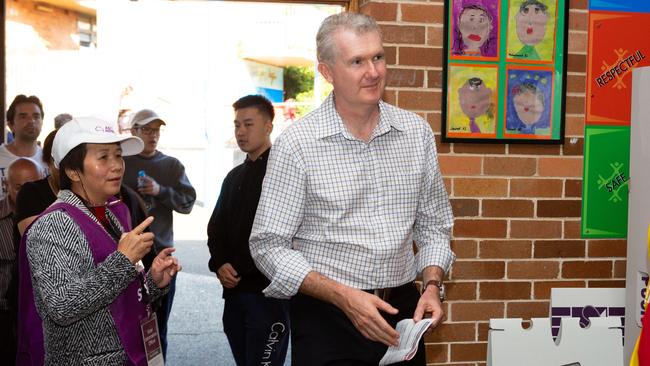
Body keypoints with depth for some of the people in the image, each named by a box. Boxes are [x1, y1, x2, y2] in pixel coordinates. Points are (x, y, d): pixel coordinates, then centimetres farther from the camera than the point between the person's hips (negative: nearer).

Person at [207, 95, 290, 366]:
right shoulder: (234, 176, 19)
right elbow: (217, 227, 19)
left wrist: (241, 270, -14)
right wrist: (219, 265, 1)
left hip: (269, 291, -7)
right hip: (234, 291, 7)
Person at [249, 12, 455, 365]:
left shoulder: (417, 132, 1)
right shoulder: (296, 144, -11)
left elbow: (433, 225, 11)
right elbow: (269, 246, -10)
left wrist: (432, 286, -5)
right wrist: (343, 296, -18)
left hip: (402, 309, 4)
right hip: (326, 316, -4)